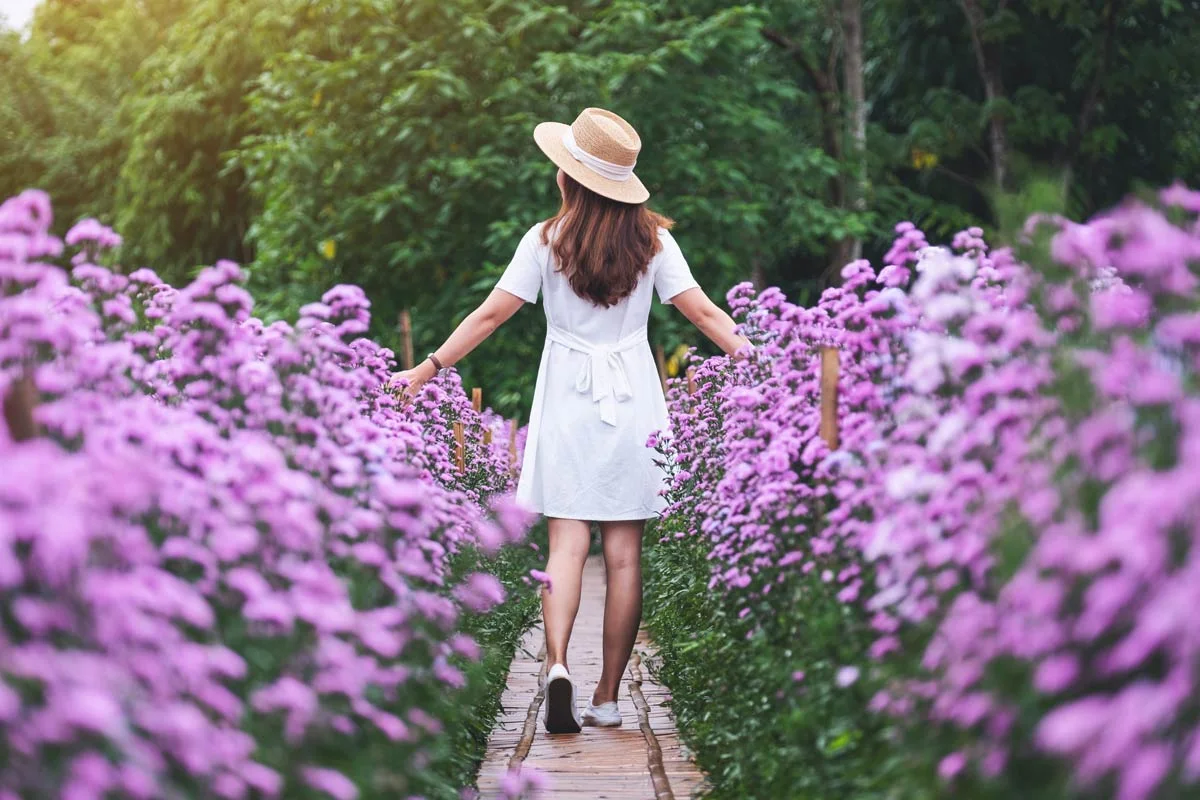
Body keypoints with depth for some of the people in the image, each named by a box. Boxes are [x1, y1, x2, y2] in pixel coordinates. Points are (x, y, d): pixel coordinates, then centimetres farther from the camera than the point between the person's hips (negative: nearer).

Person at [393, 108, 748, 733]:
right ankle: (607, 698, 8)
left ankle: (557, 663, -24)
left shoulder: (547, 240, -4)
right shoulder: (651, 238, 1)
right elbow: (703, 313, -1)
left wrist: (428, 369, 4)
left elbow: (491, 314, -3)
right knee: (624, 552, 4)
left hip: (568, 401, -1)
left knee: (567, 543, -1)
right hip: (633, 401, 1)